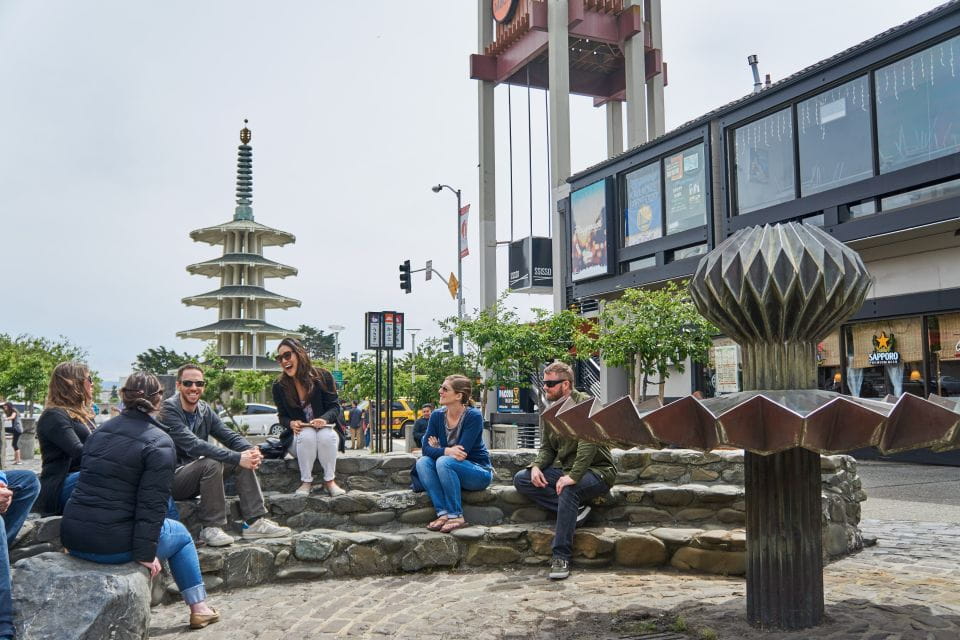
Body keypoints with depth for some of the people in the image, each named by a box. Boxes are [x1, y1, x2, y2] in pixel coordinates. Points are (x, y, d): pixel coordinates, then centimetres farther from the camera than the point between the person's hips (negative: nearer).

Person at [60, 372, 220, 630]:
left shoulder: (100, 431, 11)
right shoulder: (160, 443, -11)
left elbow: (89, 481, 17)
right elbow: (152, 505, -16)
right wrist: (145, 553, -11)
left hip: (72, 536, 7)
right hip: (111, 545, -6)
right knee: (180, 535, 21)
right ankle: (199, 608, 26)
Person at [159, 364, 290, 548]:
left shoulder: (205, 410, 7)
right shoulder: (168, 409, -18)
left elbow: (230, 436, 2)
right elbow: (193, 444, -30)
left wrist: (251, 450, -22)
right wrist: (237, 458, -34)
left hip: (195, 474, 8)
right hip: (171, 478, -8)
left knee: (244, 459, -6)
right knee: (211, 463, -32)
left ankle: (254, 522, -7)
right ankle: (211, 528, -21)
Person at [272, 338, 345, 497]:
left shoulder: (323, 376, -6)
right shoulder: (279, 386, -2)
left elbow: (334, 406, -6)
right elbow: (282, 416, 4)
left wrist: (325, 419, -28)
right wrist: (291, 423, -20)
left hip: (325, 429, 0)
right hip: (297, 436, 1)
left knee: (326, 435, -37)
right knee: (307, 435, -36)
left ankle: (329, 480, -18)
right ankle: (306, 481, -22)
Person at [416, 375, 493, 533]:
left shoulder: (473, 416, -17)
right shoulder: (437, 416, -2)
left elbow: (462, 452, -24)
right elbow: (426, 448, -10)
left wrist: (437, 449, -10)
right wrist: (447, 451, -29)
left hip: (478, 472, -5)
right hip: (451, 472, 6)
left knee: (444, 461, -31)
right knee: (422, 462, -20)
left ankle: (456, 517, -23)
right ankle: (443, 514, -25)